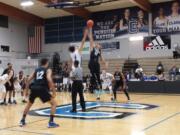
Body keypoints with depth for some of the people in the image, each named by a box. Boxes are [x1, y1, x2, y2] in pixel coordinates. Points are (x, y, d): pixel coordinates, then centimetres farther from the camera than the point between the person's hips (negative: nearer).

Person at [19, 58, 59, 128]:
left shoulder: (36, 70, 24)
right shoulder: (48, 70, 10)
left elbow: (29, 79, 18)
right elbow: (49, 79, -10)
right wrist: (53, 91, -8)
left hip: (34, 88, 5)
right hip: (42, 88, -5)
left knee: (29, 104, 30)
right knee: (54, 103, 7)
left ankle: (22, 121, 30)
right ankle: (51, 122, -1)